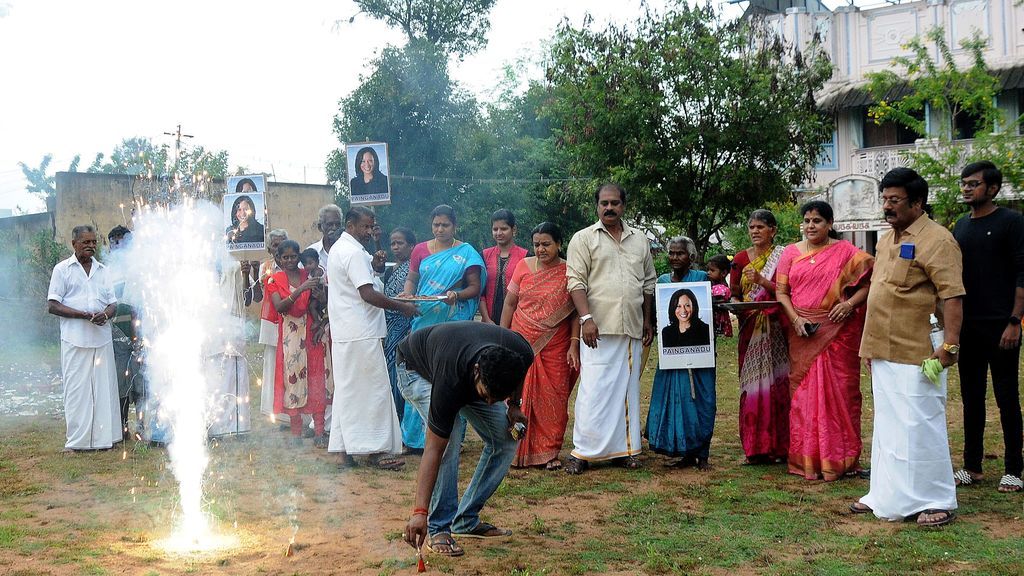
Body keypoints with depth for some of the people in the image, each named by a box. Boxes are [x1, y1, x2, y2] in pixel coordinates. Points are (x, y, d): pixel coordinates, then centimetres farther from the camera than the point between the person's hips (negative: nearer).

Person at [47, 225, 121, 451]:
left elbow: (113, 304, 16)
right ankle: (76, 441, 3)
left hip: (102, 338, 4)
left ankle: (104, 437, 10)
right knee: (77, 390, -3)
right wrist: (84, 315, -15)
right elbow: (52, 305, -3)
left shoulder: (102, 270, 16)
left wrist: (106, 314, -9)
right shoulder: (62, 269, 4)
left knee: (104, 388, 3)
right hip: (75, 339, -4)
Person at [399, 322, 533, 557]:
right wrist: (419, 512, -43)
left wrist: (514, 405, -7)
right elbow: (434, 449, -38)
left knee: (506, 440, -5)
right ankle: (439, 528, -16)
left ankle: (466, 520, 6)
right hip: (417, 369, -5)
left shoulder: (523, 353, -34)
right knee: (449, 439, -29)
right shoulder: (449, 383, -44)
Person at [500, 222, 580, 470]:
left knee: (553, 399, 0)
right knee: (520, 396, -1)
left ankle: (550, 452, 10)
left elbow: (575, 312, 1)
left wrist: (574, 345, -6)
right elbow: (509, 303, 9)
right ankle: (518, 450, 9)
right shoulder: (523, 266, 4)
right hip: (522, 343, 1)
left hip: (555, 347, -1)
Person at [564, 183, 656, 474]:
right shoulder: (583, 239, 2)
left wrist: (648, 320, 14)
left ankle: (625, 447, 17)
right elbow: (576, 282, -6)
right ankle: (582, 451, 0)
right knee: (593, 390, -7)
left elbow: (648, 284, 20)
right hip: (598, 329, -4)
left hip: (632, 330, 5)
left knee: (628, 389, 9)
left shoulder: (640, 241, 16)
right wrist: (586, 318, -16)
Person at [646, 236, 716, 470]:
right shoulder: (662, 280, 11)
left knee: (699, 400, -1)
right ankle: (686, 453, 12)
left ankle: (702, 454, 7)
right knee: (674, 399, 2)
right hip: (671, 351, 3)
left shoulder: (702, 278, 1)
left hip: (698, 351, -3)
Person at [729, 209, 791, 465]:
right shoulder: (741, 259, 12)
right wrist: (736, 304, -7)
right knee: (752, 384, 0)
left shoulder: (782, 256, 2)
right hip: (750, 329, 3)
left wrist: (761, 280, -18)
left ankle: (779, 445, 2)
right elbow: (734, 294, 14)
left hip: (776, 329, -3)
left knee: (776, 383, -5)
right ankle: (756, 446, 5)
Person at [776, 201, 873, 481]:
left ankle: (838, 459, 8)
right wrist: (795, 319, -8)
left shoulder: (846, 252, 2)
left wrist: (849, 303, -17)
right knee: (804, 394, 3)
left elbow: (868, 282, -2)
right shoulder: (791, 253, 10)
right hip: (803, 333, 3)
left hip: (837, 331, -2)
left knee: (838, 392, -1)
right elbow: (781, 290, 6)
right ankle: (806, 458, 10)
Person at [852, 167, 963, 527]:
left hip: (916, 355, -9)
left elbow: (953, 296, -18)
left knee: (921, 427, -2)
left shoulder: (936, 240, -13)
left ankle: (938, 501, 10)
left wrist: (949, 345, -25)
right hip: (884, 353, 9)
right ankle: (886, 497, 26)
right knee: (887, 427, 16)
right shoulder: (887, 240, 15)